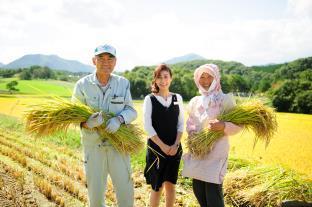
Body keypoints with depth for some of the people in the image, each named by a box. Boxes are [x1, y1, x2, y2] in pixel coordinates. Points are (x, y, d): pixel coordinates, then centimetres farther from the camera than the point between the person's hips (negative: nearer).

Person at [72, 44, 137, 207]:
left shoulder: (123, 83, 0)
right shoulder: (82, 85, -4)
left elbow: (131, 111, 0)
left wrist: (119, 119, -22)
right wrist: (86, 123, -25)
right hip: (92, 145, 0)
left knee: (125, 188, 8)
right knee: (95, 190, 11)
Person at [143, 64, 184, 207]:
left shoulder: (177, 98, 5)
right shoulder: (150, 99, -5)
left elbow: (181, 124, 5)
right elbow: (148, 126, -9)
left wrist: (176, 144, -8)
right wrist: (163, 146, -14)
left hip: (174, 149, 3)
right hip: (156, 148, -3)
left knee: (170, 185, 10)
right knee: (157, 187, 3)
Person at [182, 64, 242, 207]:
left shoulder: (225, 99, -5)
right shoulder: (195, 101, 10)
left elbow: (238, 124, -6)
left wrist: (223, 126, -24)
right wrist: (191, 134, -4)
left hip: (216, 152, -5)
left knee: (213, 192, -6)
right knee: (198, 190, 12)